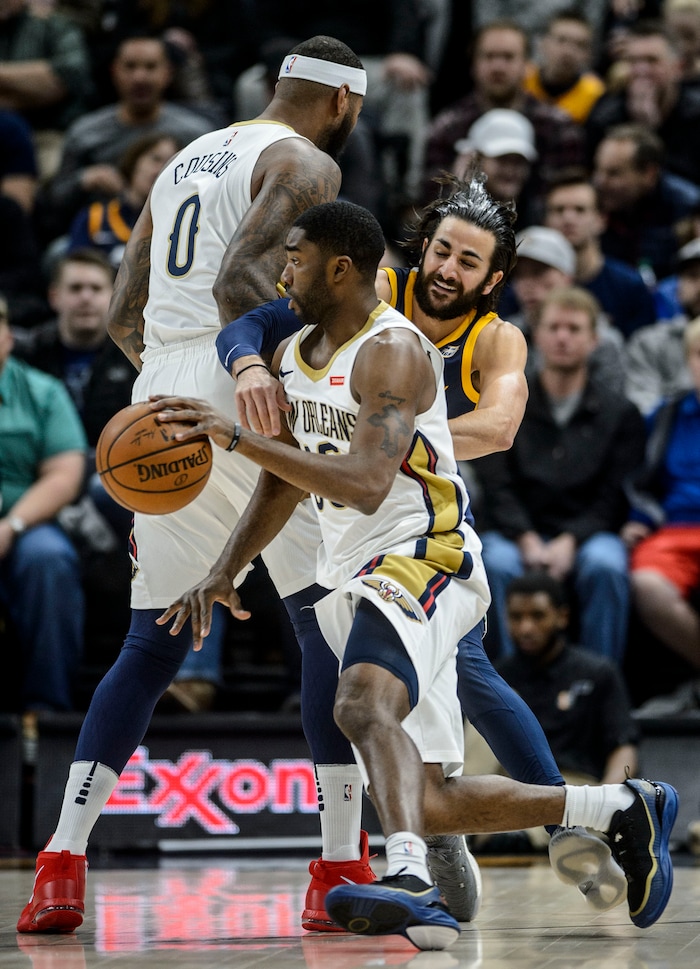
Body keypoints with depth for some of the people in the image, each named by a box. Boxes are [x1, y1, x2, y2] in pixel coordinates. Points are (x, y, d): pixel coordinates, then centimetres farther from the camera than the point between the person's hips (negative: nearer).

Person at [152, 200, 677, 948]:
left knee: (363, 706, -39)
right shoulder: (293, 356, 14)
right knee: (434, 804, 8)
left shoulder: (391, 350, -14)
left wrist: (235, 434, -29)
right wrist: (222, 575, 12)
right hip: (355, 577, 10)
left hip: (420, 560, -10)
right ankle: (621, 809, 24)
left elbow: (365, 487, -28)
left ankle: (410, 884, -57)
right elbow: (282, 487, 25)